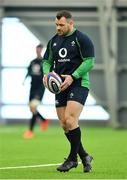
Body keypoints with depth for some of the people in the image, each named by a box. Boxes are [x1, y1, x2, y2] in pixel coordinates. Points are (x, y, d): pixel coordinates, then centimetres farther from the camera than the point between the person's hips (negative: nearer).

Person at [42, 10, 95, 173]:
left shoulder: (81, 39, -6)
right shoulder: (53, 41, 14)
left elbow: (89, 61, -11)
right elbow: (47, 60, 20)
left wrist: (73, 77, -20)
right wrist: (46, 73, -2)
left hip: (78, 84, -7)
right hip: (60, 86, 7)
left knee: (70, 120, -20)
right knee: (64, 124, 4)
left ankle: (72, 159, -9)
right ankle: (84, 156, 16)